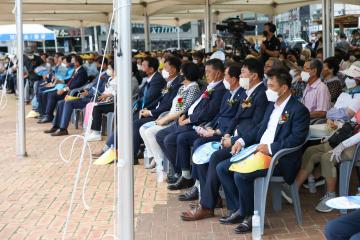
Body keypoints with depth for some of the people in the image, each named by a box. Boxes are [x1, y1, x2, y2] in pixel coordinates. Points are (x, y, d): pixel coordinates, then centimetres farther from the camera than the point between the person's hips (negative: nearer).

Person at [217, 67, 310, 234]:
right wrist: (242, 141, 6)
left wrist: (271, 148, -25)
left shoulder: (299, 110, -10)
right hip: (258, 151, 9)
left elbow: (297, 138, -20)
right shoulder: (272, 105, 17)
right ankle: (238, 209, 6)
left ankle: (248, 215, -7)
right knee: (222, 168, 0)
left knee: (241, 175, -29)